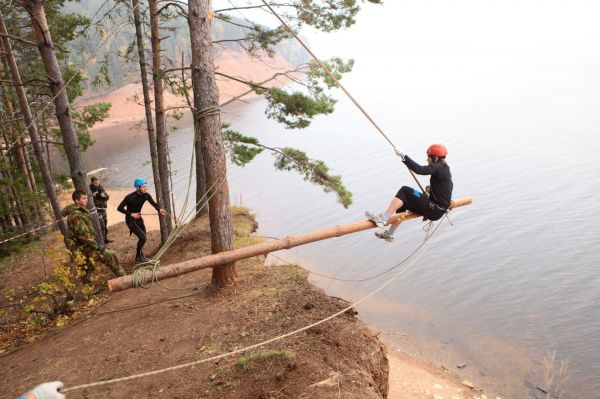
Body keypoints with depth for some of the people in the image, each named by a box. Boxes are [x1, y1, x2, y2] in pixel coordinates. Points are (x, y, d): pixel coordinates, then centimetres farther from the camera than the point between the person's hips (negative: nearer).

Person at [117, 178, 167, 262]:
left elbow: (154, 204, -18)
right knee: (142, 237, -14)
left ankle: (140, 255, 35)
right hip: (130, 220, -6)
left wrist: (160, 210, -38)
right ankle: (139, 256, 7)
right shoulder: (130, 197, -25)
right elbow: (119, 208, -20)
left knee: (143, 238, 13)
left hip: (139, 218, 6)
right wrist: (131, 214, -25)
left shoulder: (146, 195, -10)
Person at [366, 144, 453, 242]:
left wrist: (403, 156, -28)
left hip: (434, 211, -10)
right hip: (437, 210, 10)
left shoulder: (439, 168, -16)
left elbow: (419, 170, -32)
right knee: (404, 202, 15)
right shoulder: (444, 169, 14)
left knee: (404, 191, -15)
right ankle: (389, 234, 18)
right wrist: (430, 190, 6)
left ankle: (382, 219, -21)